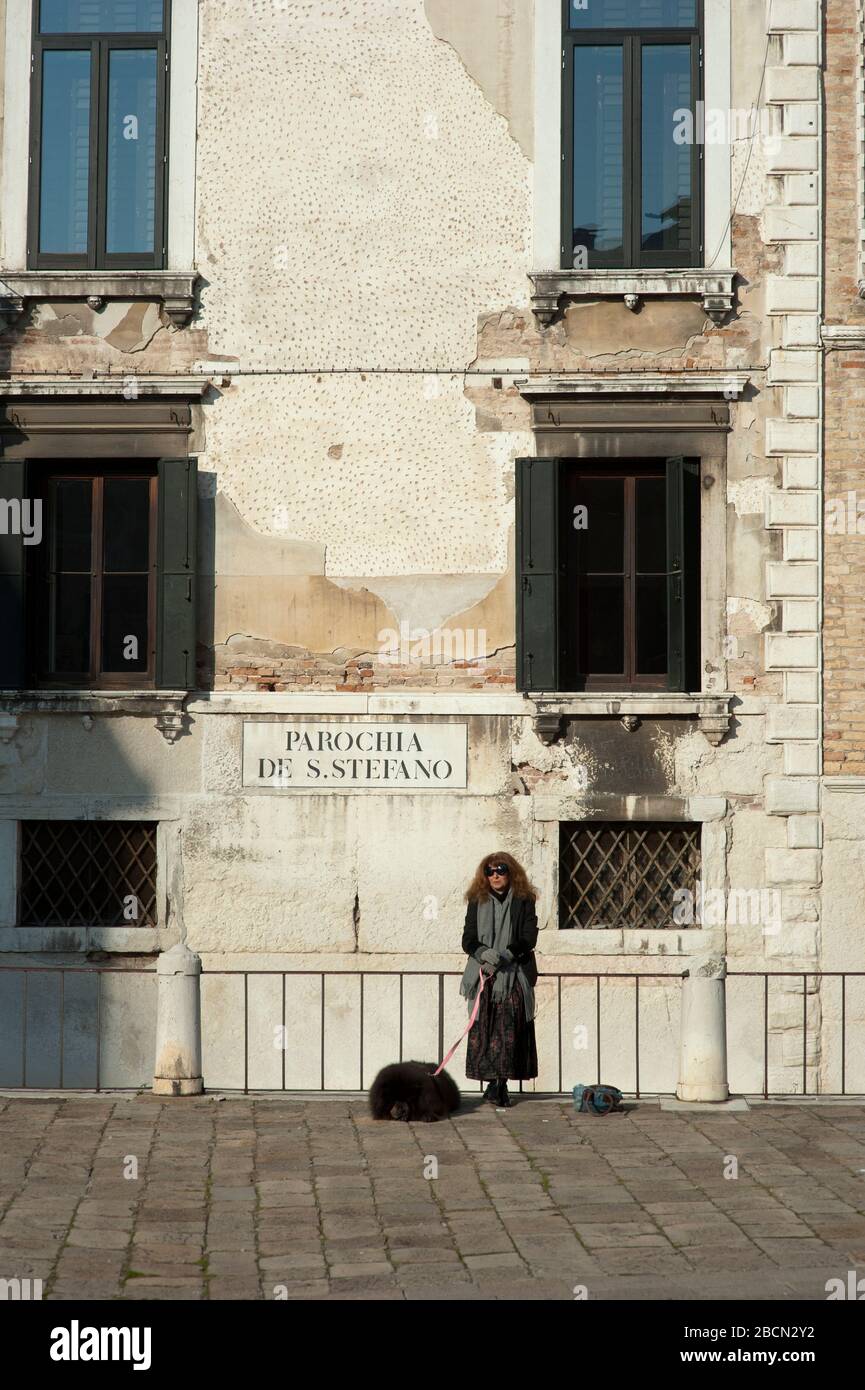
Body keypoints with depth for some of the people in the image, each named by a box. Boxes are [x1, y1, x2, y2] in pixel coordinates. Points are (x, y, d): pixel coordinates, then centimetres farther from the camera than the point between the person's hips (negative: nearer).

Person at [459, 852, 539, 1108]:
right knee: (484, 1029, -5)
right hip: (483, 976, 2)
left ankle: (501, 1083, -5)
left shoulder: (522, 901, 6)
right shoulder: (477, 902, 11)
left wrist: (506, 955, -17)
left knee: (509, 1030, -8)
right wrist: (483, 952, -16)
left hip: (514, 975, -1)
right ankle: (494, 1084, 0)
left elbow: (529, 938, -2)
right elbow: (467, 940, 5)